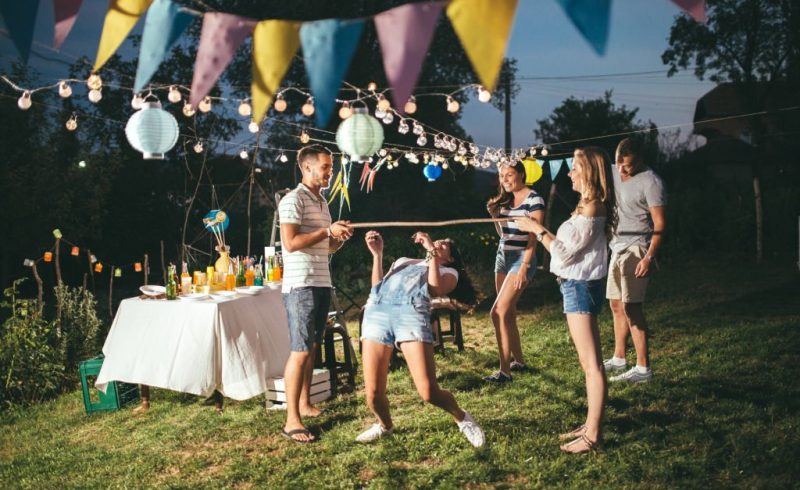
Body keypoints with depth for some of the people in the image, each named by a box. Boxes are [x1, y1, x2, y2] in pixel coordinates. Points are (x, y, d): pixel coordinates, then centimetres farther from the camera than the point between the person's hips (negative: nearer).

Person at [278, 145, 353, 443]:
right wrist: (328, 230, -18)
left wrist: (341, 237, 2)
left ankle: (305, 404, 24)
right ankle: (292, 421, -5)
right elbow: (290, 243, -20)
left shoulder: (322, 203, 18)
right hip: (300, 286, -9)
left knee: (312, 348, 14)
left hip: (322, 284, 9)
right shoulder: (293, 200, -10)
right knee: (301, 350, -9)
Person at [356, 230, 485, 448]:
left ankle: (462, 418, 17)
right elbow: (377, 288, 25)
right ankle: (384, 425, 29)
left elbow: (436, 289, 4)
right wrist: (377, 254, 20)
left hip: (412, 313, -3)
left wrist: (432, 251, 9)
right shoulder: (402, 261, 38)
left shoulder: (449, 271, 28)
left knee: (429, 393, -14)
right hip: (377, 310, 3)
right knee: (373, 394, -4)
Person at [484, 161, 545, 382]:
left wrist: (524, 267, -21)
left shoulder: (534, 200, -11)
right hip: (503, 256, 8)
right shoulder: (505, 199, 11)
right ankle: (519, 361, 25)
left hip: (521, 258, -8)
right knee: (509, 313, 12)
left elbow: (533, 237, -15)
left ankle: (505, 370, -12)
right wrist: (494, 215, 2)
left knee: (498, 312, -16)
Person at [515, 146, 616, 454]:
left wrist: (537, 229, -10)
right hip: (579, 286, 11)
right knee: (590, 363, 15)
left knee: (591, 364, -6)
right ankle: (591, 425, 25)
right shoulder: (591, 206, 13)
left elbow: (564, 253, -18)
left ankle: (592, 436, 0)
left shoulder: (590, 209, -19)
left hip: (580, 287, -11)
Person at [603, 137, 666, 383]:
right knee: (616, 305, 14)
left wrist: (649, 257, -24)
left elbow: (659, 224, -17)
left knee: (631, 308, -10)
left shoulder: (650, 182, -15)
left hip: (636, 250, -8)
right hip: (618, 247, 9)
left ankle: (643, 368, -5)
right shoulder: (617, 175, 9)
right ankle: (619, 359, 27)